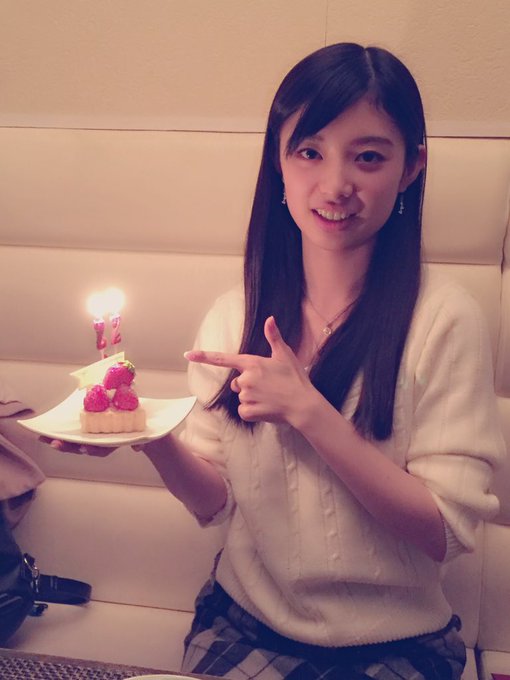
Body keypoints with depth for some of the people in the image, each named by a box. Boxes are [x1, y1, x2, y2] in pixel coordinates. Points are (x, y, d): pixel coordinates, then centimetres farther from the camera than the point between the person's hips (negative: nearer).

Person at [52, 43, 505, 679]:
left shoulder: (444, 318, -15)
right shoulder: (234, 314, -3)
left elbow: (446, 531, -14)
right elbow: (216, 500, 1)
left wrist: (307, 411, -22)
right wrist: (150, 436, -19)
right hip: (244, 622, 2)